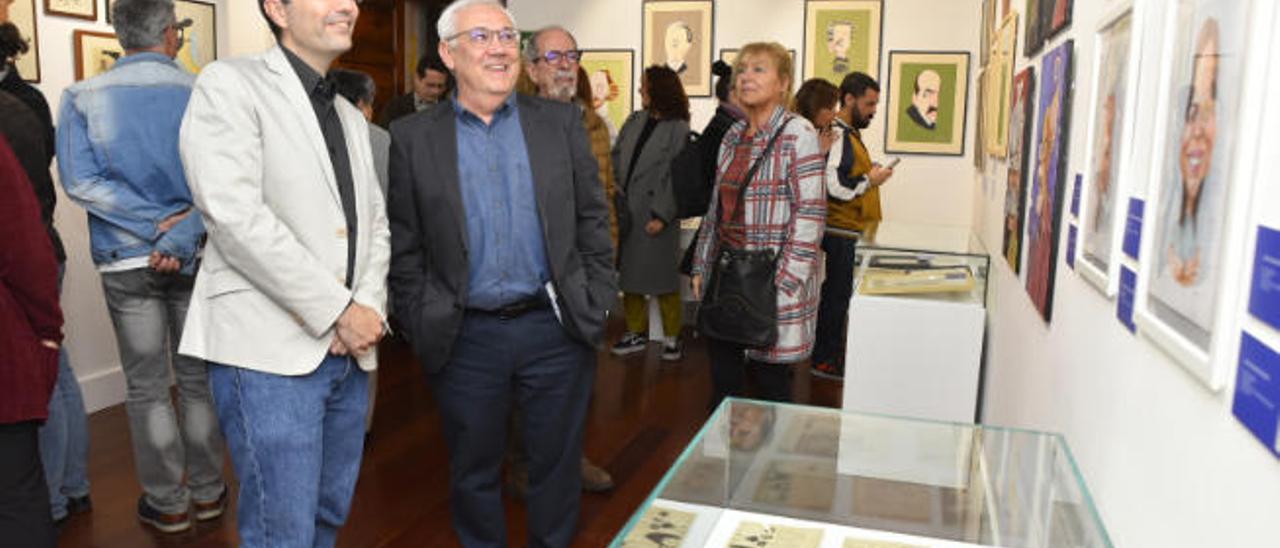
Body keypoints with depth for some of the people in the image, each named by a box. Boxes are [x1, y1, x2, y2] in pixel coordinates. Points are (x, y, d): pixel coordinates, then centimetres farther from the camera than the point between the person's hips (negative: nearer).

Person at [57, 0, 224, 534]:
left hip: (127, 263, 0)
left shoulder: (82, 97, -3)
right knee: (198, 379, 12)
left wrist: (157, 222, -13)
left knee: (146, 389, 9)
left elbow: (80, 180, -12)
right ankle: (207, 492, 23)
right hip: (197, 259, 0)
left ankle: (168, 503, 18)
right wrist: (181, 234, -18)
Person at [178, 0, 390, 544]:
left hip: (348, 350, 7)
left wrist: (370, 307, -5)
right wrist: (340, 310, -16)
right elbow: (235, 215, -17)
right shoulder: (228, 84, -5)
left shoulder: (351, 116, 18)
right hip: (271, 351, -7)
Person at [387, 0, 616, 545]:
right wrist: (419, 328, -1)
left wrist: (598, 306, 0)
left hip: (556, 328, 1)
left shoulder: (561, 122, 2)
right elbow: (404, 247, 2)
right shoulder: (413, 137, 0)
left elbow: (592, 220, 4)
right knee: (473, 472, 16)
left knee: (557, 464, 15)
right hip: (463, 338, 0)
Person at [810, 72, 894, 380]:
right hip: (840, 231, -10)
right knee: (836, 295, -2)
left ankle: (829, 354, 27)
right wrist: (870, 181, -13)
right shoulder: (838, 135, -17)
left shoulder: (849, 133, 16)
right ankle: (825, 361, 8)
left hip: (846, 230, 10)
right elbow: (834, 186, -24)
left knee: (836, 295, 16)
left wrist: (869, 174, 12)